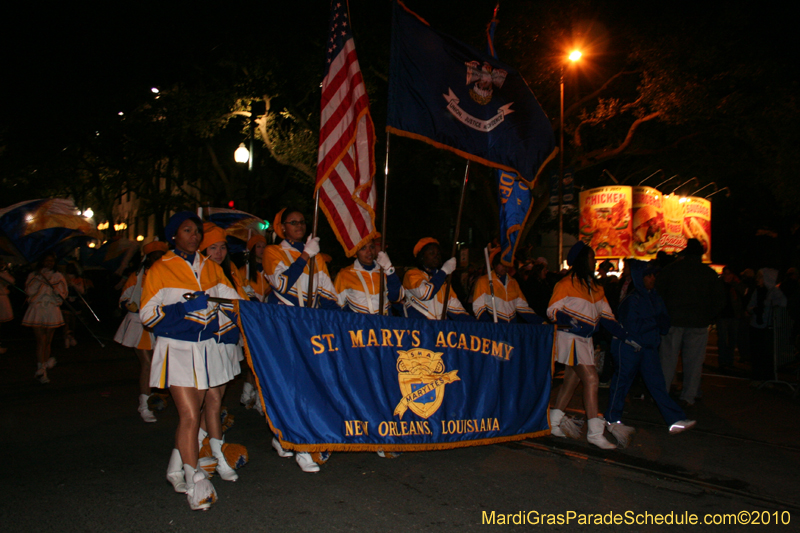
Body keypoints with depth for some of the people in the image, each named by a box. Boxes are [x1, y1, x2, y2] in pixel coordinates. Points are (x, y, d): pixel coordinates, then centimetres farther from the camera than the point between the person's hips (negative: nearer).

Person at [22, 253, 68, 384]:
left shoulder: (58, 276, 12)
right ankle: (41, 371, -12)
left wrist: (55, 288, -13)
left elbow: (63, 294, 5)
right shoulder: (33, 275, 9)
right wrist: (39, 278, -8)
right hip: (37, 310, -2)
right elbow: (30, 291, -6)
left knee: (48, 342, 4)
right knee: (41, 341, -11)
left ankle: (43, 368, 16)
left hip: (52, 311, 2)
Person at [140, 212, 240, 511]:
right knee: (189, 416, -10)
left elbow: (232, 299, 15)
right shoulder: (160, 270, -1)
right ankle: (194, 481, -1)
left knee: (193, 412, 10)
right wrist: (183, 308, -18)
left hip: (207, 348, 4)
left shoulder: (211, 268, 12)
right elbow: (147, 315, -5)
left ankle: (177, 469, 28)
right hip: (177, 349, -4)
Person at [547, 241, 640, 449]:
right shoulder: (567, 284, -6)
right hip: (570, 337, -8)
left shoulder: (595, 287, 16)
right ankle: (595, 431, -11)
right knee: (591, 379, -14)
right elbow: (552, 310, -8)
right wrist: (568, 320, -28)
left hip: (585, 340, 8)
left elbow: (606, 316, 15)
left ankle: (553, 422, 21)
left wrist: (626, 336, 9)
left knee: (571, 381, 10)